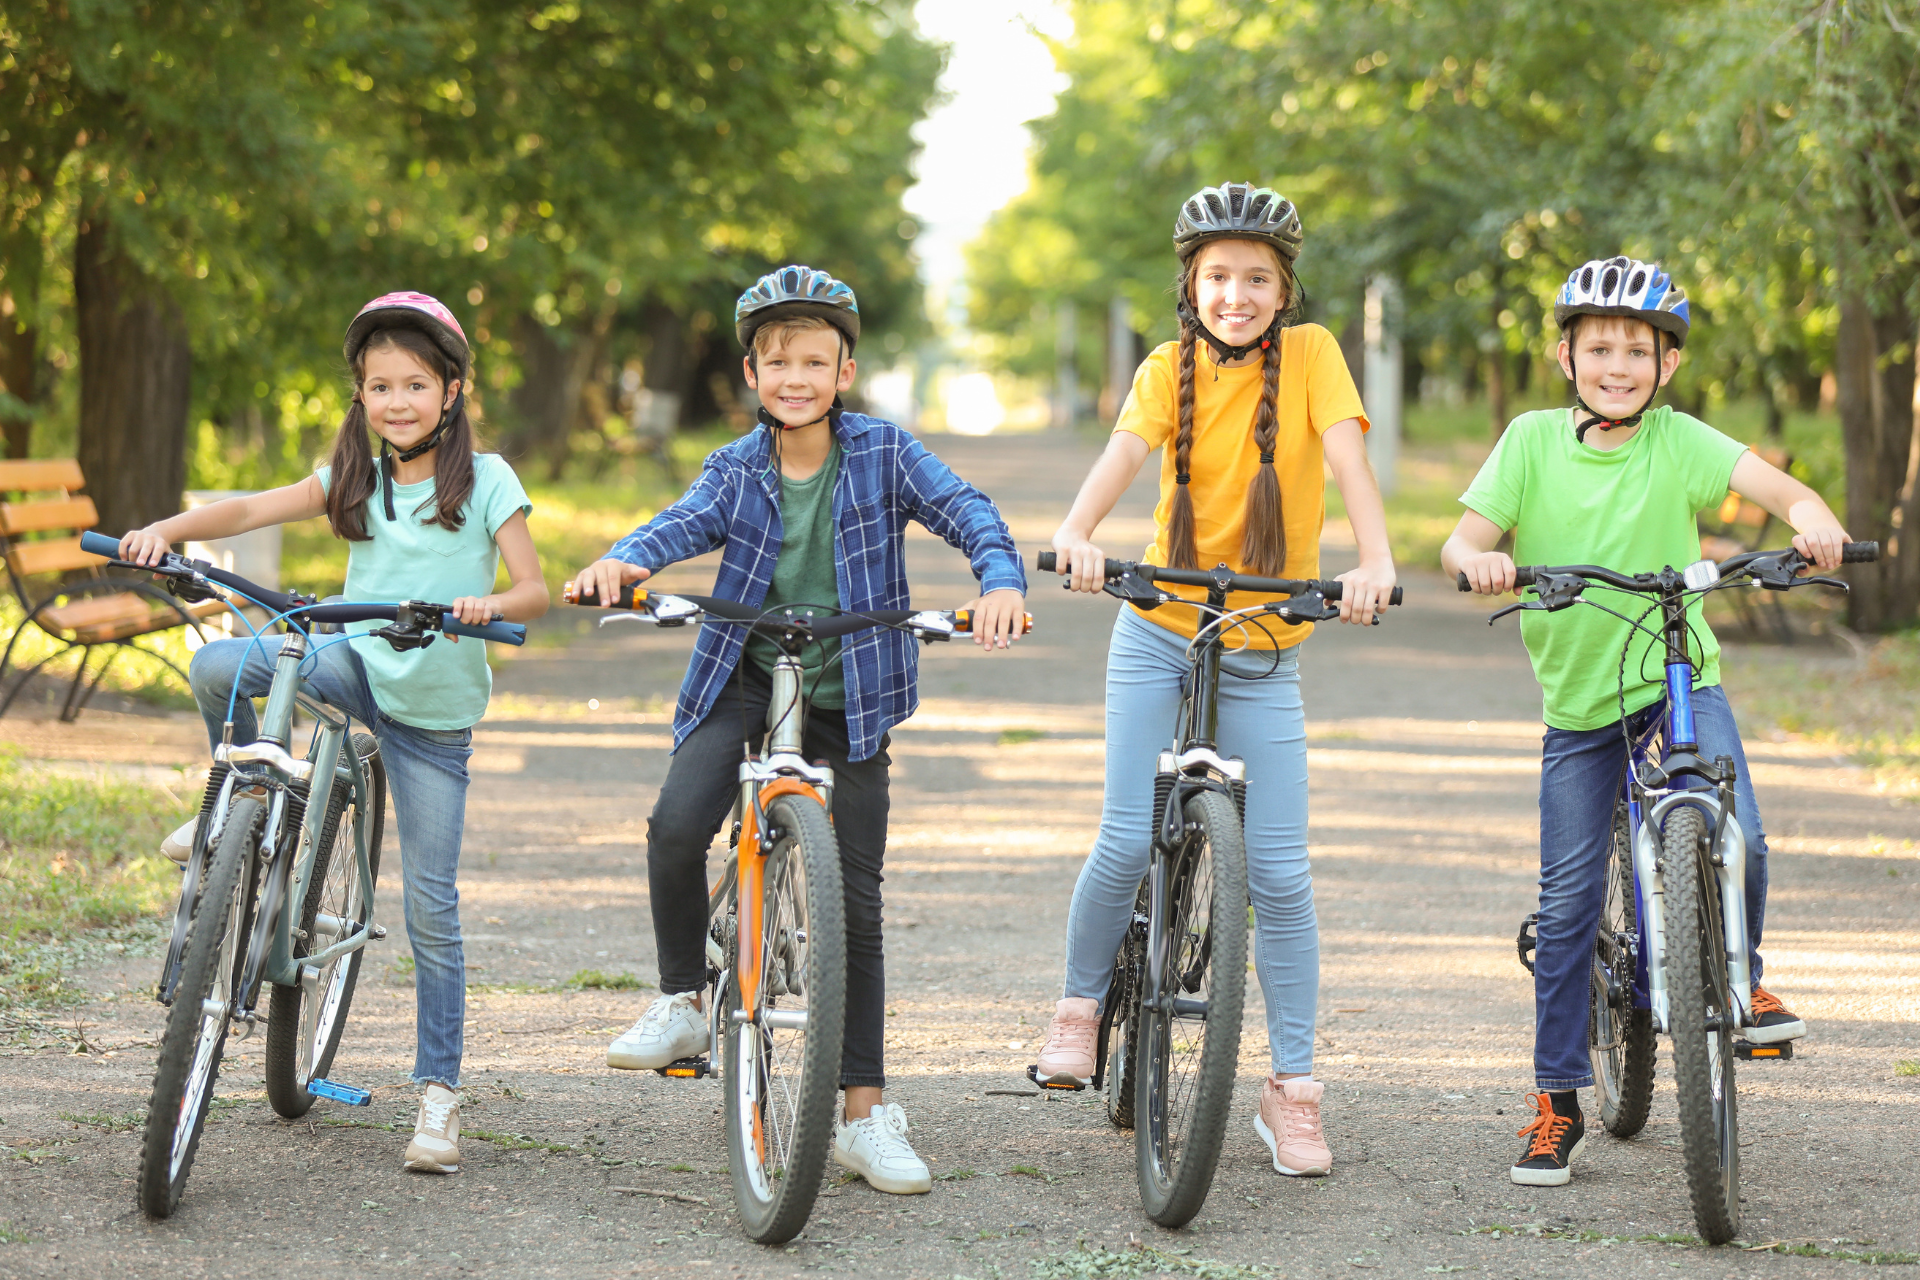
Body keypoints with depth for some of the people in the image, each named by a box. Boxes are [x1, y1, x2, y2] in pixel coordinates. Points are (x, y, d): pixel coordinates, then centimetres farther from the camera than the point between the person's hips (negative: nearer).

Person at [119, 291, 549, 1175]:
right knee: (217, 667, -24)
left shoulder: (486, 480, -5)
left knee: (431, 906, -4)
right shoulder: (354, 480, 5)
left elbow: (534, 590, -10)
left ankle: (438, 1091, 7)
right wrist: (164, 530, -19)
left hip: (436, 710, -3)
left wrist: (489, 606, -32)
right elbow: (250, 510, -3)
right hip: (359, 666, 3)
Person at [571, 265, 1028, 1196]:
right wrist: (622, 561, -39)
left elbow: (967, 512, -14)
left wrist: (1002, 579, -34)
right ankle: (682, 1001, -2)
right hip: (745, 681, 0)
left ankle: (865, 1115, 8)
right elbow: (683, 525, -16)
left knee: (855, 902, 1)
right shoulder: (736, 470, -1)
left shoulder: (883, 454, -4)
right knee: (676, 825, -26)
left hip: (848, 698, 0)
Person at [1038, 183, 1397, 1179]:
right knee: (1128, 842, -11)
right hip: (1157, 637, 0)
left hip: (1262, 655, 0)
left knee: (1279, 874, -3)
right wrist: (1076, 533, -40)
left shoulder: (1309, 355, -4)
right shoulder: (1170, 369, -1)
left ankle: (1292, 1089, 6)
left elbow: (1348, 459, -18)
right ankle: (1079, 1003, 16)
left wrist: (1374, 561, -36)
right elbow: (1124, 451, -19)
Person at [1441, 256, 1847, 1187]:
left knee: (1734, 840, -24)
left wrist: (1811, 519, -40)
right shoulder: (1533, 441, -1)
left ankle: (1738, 977, 6)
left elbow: (1775, 485, -18)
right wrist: (1479, 558, -32)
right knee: (1567, 902, 0)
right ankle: (1556, 1102, 13)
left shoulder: (1677, 441, -5)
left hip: (1680, 685, -1)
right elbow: (1465, 537, -8)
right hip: (1578, 701, 1)